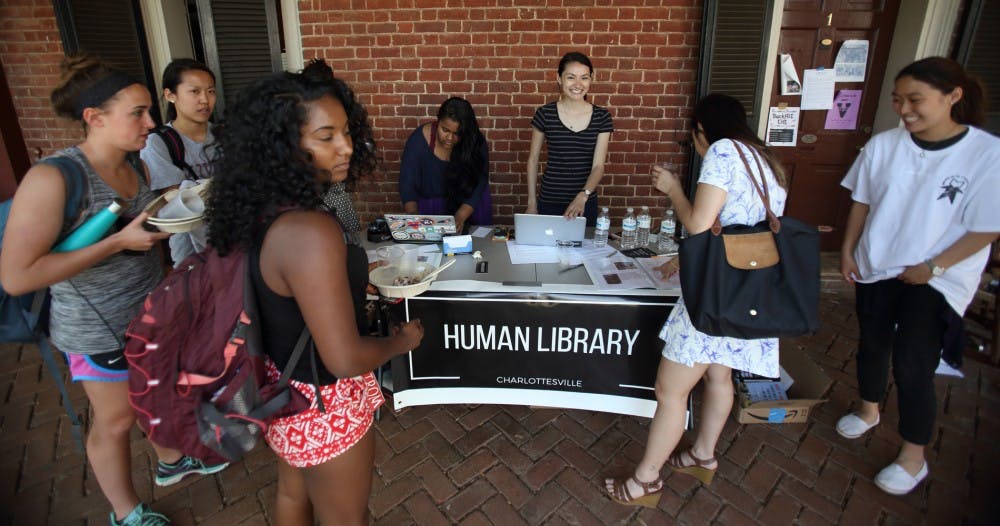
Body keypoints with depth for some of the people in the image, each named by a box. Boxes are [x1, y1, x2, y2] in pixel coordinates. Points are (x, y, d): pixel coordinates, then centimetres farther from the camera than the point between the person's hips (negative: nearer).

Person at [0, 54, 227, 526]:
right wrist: (119, 241, -29)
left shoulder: (137, 165, -3)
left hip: (152, 309, 6)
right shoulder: (53, 178, -25)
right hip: (100, 327, -6)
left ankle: (171, 462, 51)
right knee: (117, 420, 13)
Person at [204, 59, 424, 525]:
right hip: (324, 407, -8)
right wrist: (401, 341, -11)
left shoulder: (264, 211, -5)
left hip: (281, 389, 8)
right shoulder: (311, 232, -33)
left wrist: (347, 274, 13)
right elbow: (345, 359, -30)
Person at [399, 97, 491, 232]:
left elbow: (478, 184, -19)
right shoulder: (420, 139, -20)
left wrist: (460, 217, -34)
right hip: (429, 205, 0)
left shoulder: (476, 143, -18)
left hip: (468, 204, 0)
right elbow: (407, 185, -18)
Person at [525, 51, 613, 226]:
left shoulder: (602, 117, -2)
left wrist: (583, 196, -25)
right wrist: (531, 202, 1)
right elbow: (533, 159, 3)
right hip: (549, 201, -1)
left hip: (586, 202, 1)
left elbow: (598, 165, -7)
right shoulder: (544, 114, -5)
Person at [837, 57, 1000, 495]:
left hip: (935, 280, -4)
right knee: (872, 344, 19)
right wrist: (847, 250, 3)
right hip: (875, 267, 4)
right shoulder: (883, 145, -6)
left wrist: (933, 267, -16)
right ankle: (868, 412, 46)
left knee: (911, 367, -4)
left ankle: (913, 459, 18)